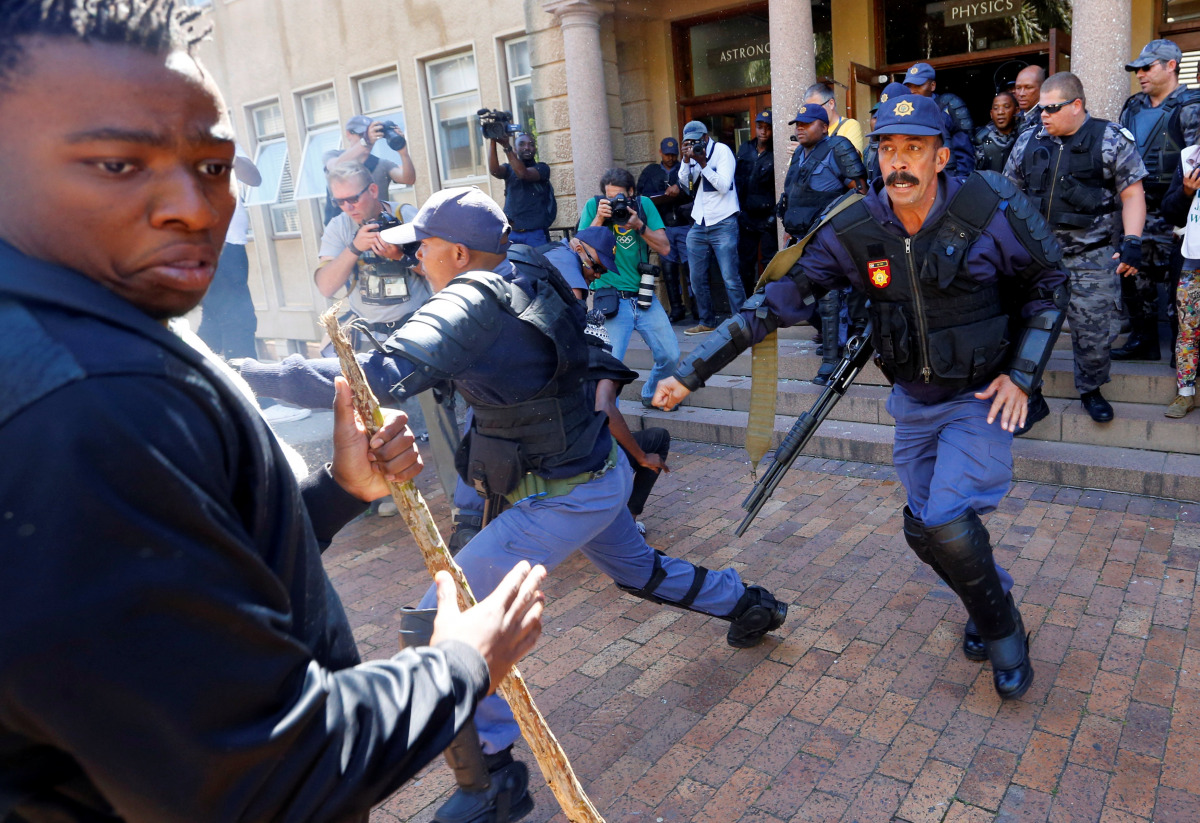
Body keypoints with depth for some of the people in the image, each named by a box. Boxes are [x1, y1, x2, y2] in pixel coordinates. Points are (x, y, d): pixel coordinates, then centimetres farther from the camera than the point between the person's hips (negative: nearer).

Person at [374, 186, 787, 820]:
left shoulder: (472, 302, -26)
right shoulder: (531, 280, -1)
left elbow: (385, 373, -39)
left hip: (564, 500, -9)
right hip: (600, 474, 9)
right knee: (638, 569, 35)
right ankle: (749, 604, 55)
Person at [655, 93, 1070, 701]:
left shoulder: (992, 211, -19)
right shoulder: (854, 232, -14)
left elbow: (1048, 285, -2)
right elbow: (780, 299, -16)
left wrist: (1022, 373, -10)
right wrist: (692, 371, -20)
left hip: (981, 398, -3)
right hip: (913, 400, 4)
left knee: (947, 520, -19)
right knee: (926, 530, 10)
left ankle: (1002, 628, 12)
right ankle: (993, 596, 43)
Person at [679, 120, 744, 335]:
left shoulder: (722, 150, -4)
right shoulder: (691, 154, 12)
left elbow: (724, 186, -13)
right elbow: (685, 182, 1)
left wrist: (703, 163, -18)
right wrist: (687, 160, -12)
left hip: (723, 225, -6)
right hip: (698, 226, 6)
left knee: (730, 278, -10)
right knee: (697, 279, 9)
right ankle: (707, 322, 21)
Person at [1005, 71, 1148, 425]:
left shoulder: (1111, 140, -1)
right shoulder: (1028, 142, 9)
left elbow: (1132, 194, -1)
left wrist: (1132, 242, -12)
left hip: (1092, 259, -2)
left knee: (1094, 330, 4)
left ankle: (1091, 390, 26)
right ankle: (1029, 397, 12)